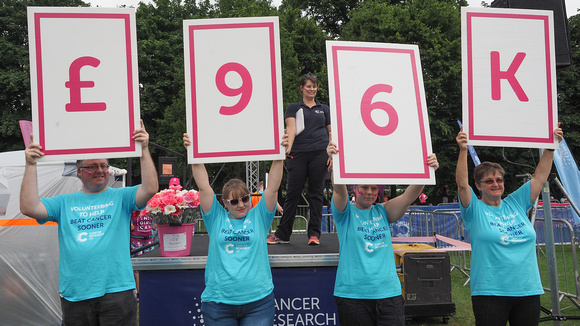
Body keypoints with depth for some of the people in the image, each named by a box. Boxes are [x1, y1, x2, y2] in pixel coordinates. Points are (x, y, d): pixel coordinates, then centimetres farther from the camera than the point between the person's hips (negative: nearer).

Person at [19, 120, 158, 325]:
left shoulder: (121, 197, 5)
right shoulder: (64, 202, 12)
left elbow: (150, 189, -10)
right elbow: (29, 208, 1)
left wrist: (144, 150, -15)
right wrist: (30, 165, -2)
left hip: (116, 291, -2)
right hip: (74, 294, 2)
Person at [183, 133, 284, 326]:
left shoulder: (259, 217, 5)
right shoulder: (216, 218, 5)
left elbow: (273, 188, -3)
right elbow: (203, 186, -1)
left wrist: (279, 156, -12)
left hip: (258, 301, 0)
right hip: (218, 302, 0)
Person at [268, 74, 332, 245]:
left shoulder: (324, 109, 16)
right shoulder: (293, 108, 10)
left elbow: (331, 133, 14)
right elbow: (291, 128, -5)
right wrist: (288, 147, -22)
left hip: (319, 154, 1)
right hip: (298, 154, -1)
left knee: (316, 193, 1)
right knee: (292, 193, 0)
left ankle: (314, 234, 9)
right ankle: (282, 234, 8)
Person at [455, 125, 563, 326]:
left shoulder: (516, 204, 12)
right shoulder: (475, 209, -1)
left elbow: (540, 178, 15)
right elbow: (462, 183, -16)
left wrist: (551, 147, 11)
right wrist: (463, 151, -25)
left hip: (528, 290, 5)